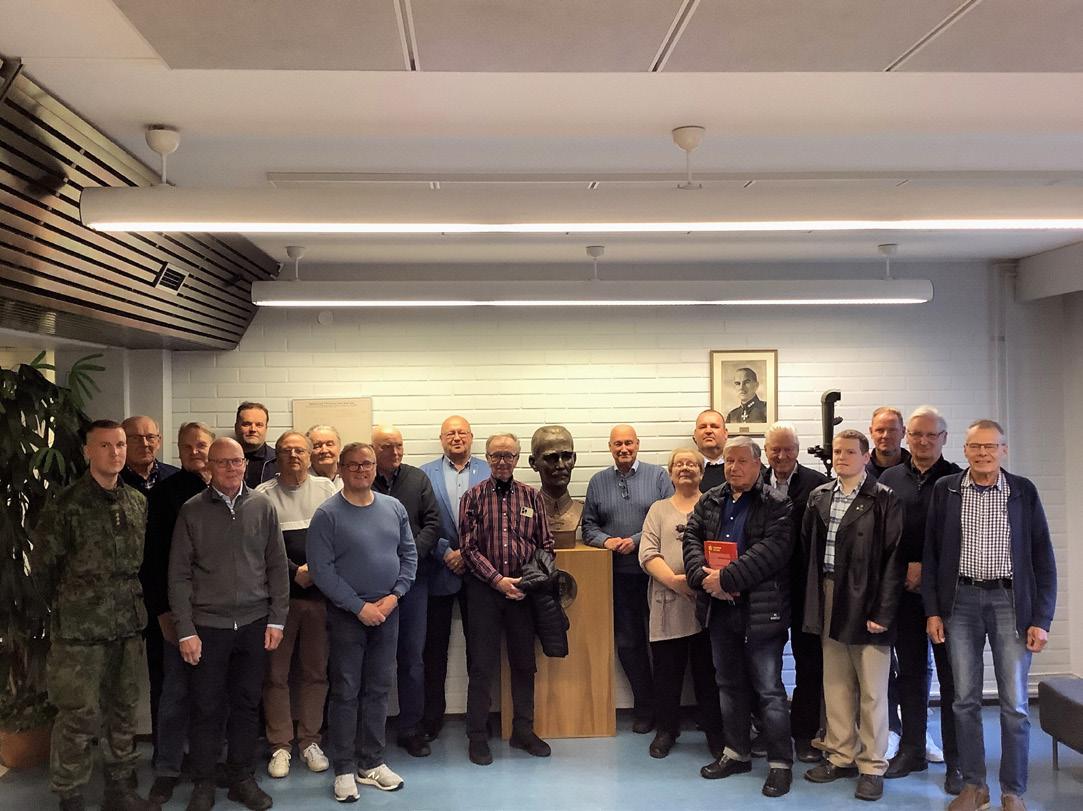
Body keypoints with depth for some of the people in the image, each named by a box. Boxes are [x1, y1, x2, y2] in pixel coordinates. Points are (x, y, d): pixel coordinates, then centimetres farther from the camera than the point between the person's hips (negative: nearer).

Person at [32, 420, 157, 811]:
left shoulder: (138, 502, 5)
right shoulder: (67, 504, -10)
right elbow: (42, 563, -2)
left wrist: (130, 602, 12)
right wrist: (67, 607, 5)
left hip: (128, 626, 5)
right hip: (79, 631, -5)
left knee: (122, 710, 14)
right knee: (79, 716, 1)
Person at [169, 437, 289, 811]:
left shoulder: (262, 506, 1)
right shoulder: (192, 511, -2)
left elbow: (277, 565, 4)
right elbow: (179, 574, -2)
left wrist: (277, 619, 1)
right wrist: (185, 630, -7)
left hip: (254, 624, 2)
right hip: (207, 625, -1)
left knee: (247, 704, 11)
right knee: (206, 707, 6)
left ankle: (241, 777, 25)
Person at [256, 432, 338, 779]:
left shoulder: (326, 488, 6)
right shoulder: (264, 494, 0)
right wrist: (296, 572, -12)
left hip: (321, 593, 2)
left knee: (315, 671, 8)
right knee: (276, 672, 4)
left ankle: (310, 741, 20)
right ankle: (280, 746, 16)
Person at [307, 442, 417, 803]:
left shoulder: (394, 508, 5)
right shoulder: (327, 514, -9)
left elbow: (409, 554, 7)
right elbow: (321, 569, -14)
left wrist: (394, 596, -7)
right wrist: (360, 607, -15)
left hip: (387, 612, 4)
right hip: (347, 614, -4)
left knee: (378, 690, 11)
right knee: (345, 692, 3)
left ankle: (371, 763, 23)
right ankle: (344, 770, 14)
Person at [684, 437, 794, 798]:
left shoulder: (776, 505, -7)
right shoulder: (709, 501, 11)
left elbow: (772, 549, -19)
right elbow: (692, 538, 4)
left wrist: (726, 578, -22)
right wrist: (704, 576, -14)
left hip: (761, 609, -6)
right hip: (718, 608, 6)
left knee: (768, 689, 0)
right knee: (730, 684, 17)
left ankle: (781, 763, 12)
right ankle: (736, 753, 31)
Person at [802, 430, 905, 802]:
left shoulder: (884, 500, -7)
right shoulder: (819, 496, 9)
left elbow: (893, 558, -10)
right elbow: (808, 545, 11)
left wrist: (883, 611, -15)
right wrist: (814, 600, 4)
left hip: (866, 603, -5)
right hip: (829, 602, 5)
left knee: (872, 691, 4)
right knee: (835, 686, 13)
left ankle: (872, 766, 16)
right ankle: (840, 756, 26)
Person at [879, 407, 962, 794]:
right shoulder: (889, 479, 8)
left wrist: (927, 569, -11)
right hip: (902, 590, 3)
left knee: (952, 676, 2)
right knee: (910, 672, 11)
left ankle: (956, 761, 10)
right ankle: (912, 750, 21)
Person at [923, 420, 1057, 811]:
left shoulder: (1023, 491, 1)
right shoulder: (945, 490, 3)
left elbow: (1042, 557, 2)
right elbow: (931, 553, 5)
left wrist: (1041, 618, -4)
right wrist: (933, 610, 0)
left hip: (1010, 600, -1)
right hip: (961, 600, 1)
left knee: (1015, 704, 2)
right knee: (965, 700, 7)